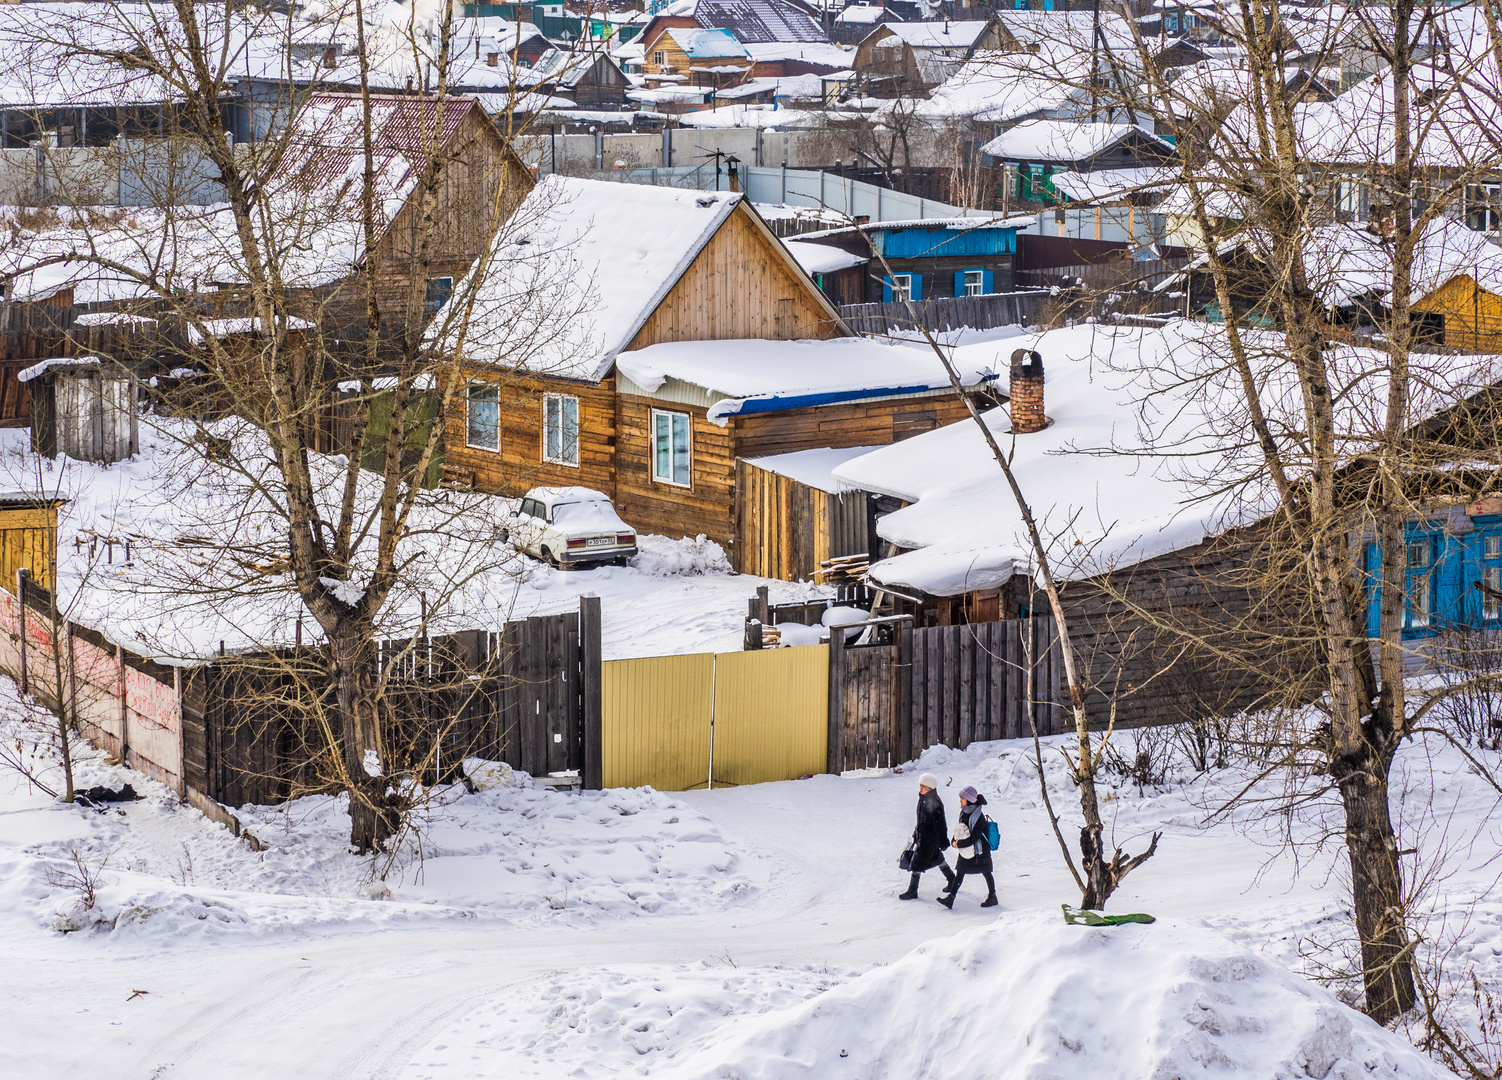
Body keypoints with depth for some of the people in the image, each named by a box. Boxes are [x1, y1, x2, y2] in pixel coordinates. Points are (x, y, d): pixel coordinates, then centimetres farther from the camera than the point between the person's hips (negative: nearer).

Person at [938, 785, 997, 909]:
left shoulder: (978, 816, -21)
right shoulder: (963, 812, 2)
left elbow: (974, 837, -23)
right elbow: (958, 829, 14)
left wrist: (960, 844, -20)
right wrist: (956, 840, -2)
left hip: (979, 850, -7)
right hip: (966, 849, 7)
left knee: (986, 873, 8)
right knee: (960, 872, 2)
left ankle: (992, 897, 23)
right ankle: (950, 897, -1)